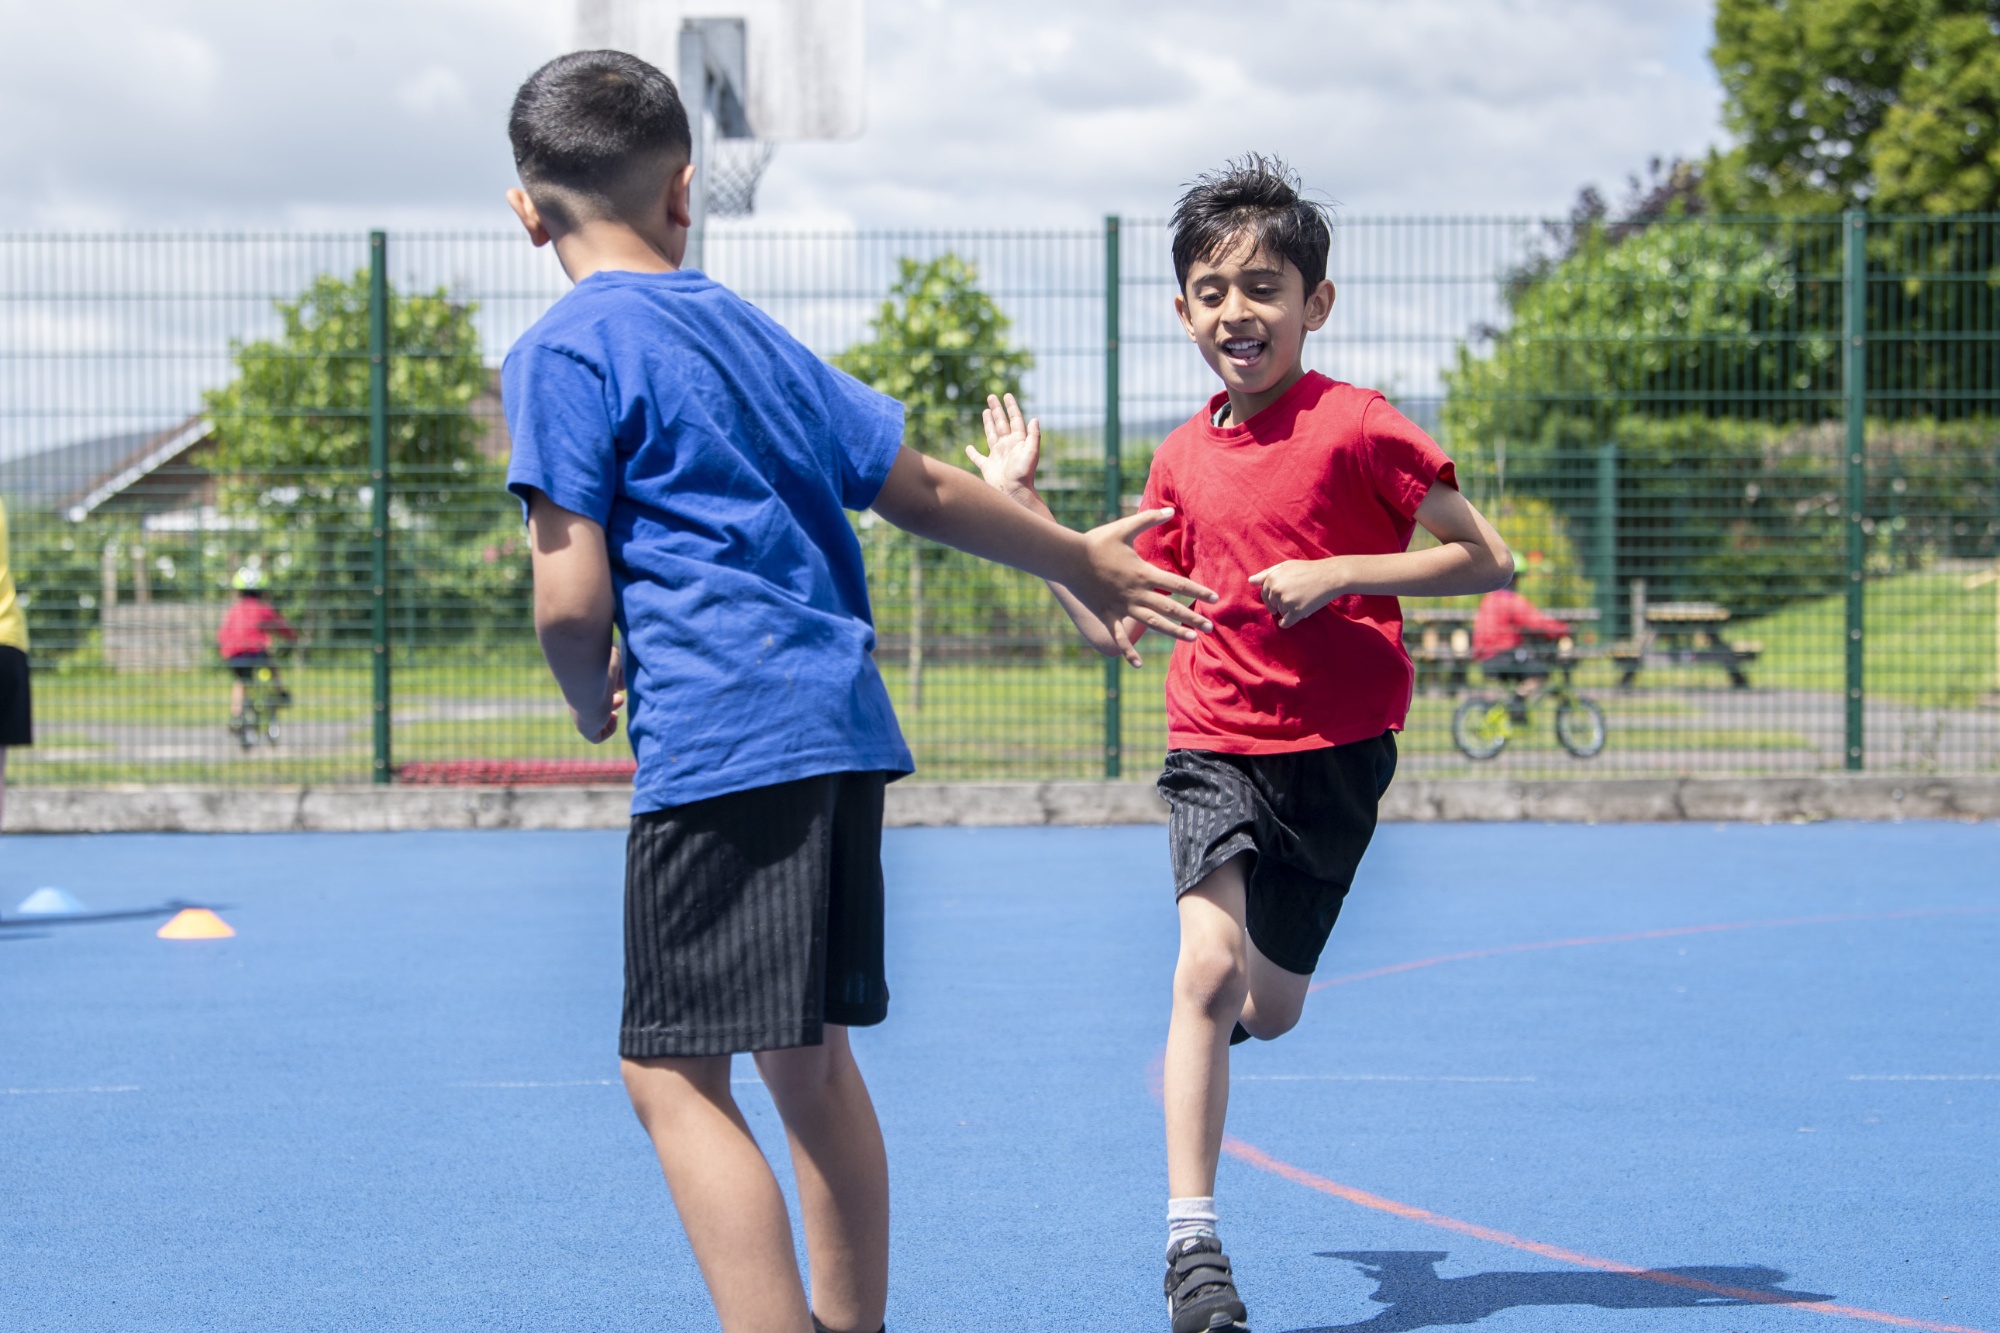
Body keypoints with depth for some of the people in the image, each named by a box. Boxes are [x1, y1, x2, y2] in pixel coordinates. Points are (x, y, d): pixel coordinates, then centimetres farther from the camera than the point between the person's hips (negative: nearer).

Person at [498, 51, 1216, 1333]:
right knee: (809, 1053, 17)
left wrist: (595, 701, 11)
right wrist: (1079, 557, 37)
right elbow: (923, 488, 22)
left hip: (718, 742, -8)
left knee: (673, 1072, -7)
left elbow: (572, 600, -10)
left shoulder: (563, 352, -4)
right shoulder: (751, 328, 17)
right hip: (846, 722, 8)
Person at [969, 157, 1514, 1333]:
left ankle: (1233, 994, 49)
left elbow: (1487, 560, -8)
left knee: (1267, 1015, 9)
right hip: (1216, 739, 2)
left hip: (1336, 748, -2)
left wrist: (1338, 574, -18)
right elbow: (1115, 626, 9)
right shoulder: (1183, 460, 4)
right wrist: (1023, 504, 7)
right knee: (1206, 968, -19)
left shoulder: (1355, 427, -10)